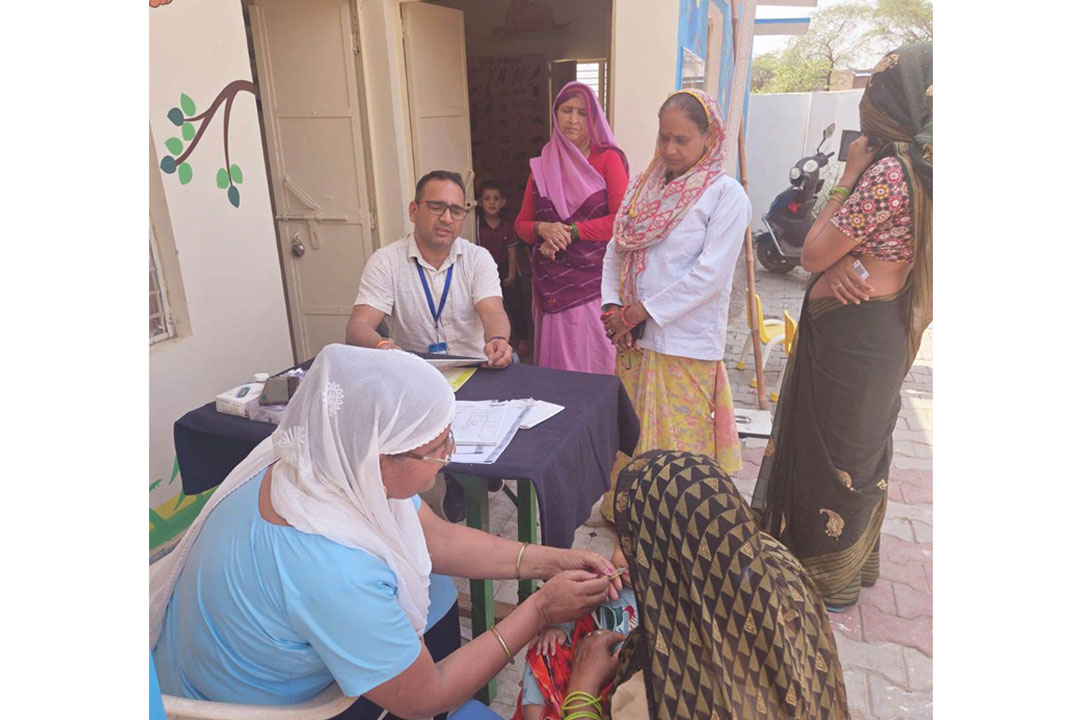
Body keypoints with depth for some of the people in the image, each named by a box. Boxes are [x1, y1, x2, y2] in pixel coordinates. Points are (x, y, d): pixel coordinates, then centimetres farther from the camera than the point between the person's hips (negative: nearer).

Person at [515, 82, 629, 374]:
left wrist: (569, 232, -12)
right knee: (554, 361, 6)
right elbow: (522, 224, 13)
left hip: (595, 280, -3)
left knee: (593, 361, -1)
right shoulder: (541, 166, 11)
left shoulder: (608, 159, 1)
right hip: (551, 283, 3)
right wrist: (543, 229, -9)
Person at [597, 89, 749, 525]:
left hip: (686, 342, -6)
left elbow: (711, 273, -15)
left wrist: (643, 310, -15)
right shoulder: (643, 186, 11)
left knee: (679, 441, 3)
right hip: (633, 340, 6)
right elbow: (615, 250, 12)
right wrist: (612, 306, -4)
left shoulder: (727, 195, -7)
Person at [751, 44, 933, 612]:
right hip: (884, 328, 10)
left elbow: (812, 254, -19)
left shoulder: (888, 170, -23)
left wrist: (849, 175, -12)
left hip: (849, 333, -9)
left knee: (829, 451, 6)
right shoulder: (921, 169, 6)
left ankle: (824, 577, 24)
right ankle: (853, 561, 41)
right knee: (862, 446, 22)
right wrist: (841, 263, -14)